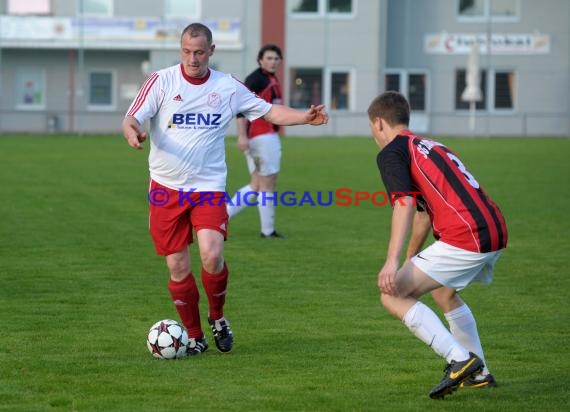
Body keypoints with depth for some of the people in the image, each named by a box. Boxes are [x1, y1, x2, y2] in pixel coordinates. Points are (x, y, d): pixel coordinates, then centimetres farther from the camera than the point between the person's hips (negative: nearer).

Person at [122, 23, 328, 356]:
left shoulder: (228, 87, 3)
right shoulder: (161, 81, -3)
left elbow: (270, 111, 11)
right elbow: (131, 119, -9)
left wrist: (305, 117, -6)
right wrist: (133, 132, -33)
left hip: (209, 187, 0)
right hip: (167, 189, 0)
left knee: (212, 255, -19)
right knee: (178, 267, 0)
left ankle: (217, 317, 9)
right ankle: (195, 337, 18)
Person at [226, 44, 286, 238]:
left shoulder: (272, 79, 17)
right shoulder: (256, 79, -11)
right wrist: (242, 135, -25)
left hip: (268, 135, 10)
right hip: (262, 136, -10)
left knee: (257, 185, 11)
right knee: (268, 183, -3)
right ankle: (268, 230, 4)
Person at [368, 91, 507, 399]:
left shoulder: (391, 153, 0)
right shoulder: (431, 146, 27)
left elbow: (404, 203, -16)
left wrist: (393, 261, -25)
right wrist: (411, 258, 50)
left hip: (466, 240, -9)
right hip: (496, 233, 9)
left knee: (393, 295, -5)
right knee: (444, 292, 33)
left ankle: (460, 360, -13)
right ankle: (478, 373, 34)